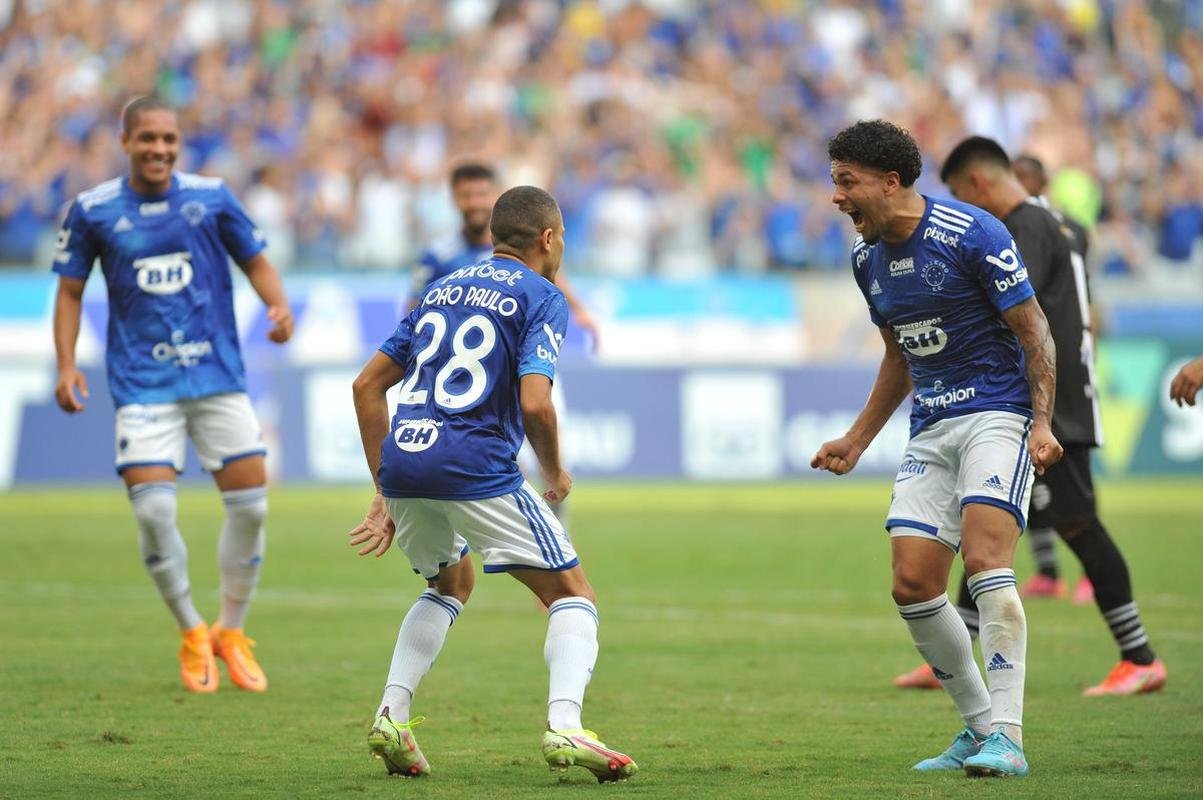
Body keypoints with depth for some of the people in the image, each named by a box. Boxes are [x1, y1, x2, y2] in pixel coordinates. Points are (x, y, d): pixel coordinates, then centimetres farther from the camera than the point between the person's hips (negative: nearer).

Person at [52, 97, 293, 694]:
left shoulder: (211, 197, 1)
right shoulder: (92, 211, 0)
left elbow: (255, 260, 11)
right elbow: (70, 290, 8)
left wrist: (279, 307, -8)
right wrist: (67, 366, -3)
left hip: (218, 376, 1)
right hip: (142, 385, -1)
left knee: (250, 503, -3)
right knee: (153, 508, -14)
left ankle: (231, 632, 17)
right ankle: (191, 634, 8)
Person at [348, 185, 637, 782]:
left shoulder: (443, 289, 22)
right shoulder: (542, 297, 2)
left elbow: (367, 384, 20)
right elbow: (534, 403, -13)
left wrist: (385, 490, 22)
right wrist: (555, 474, 6)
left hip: (402, 461, 6)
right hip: (476, 468, -6)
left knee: (450, 584, 32)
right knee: (572, 595, 5)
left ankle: (392, 716, 17)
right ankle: (564, 727, -17)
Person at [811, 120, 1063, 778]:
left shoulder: (972, 234, -14)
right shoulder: (866, 258, 8)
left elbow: (1035, 332, -10)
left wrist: (1042, 422, -20)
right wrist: (856, 441, 22)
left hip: (998, 414, -7)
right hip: (931, 429, 7)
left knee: (984, 558, -24)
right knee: (913, 586, -3)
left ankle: (1006, 738, -24)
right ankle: (980, 725, 13)